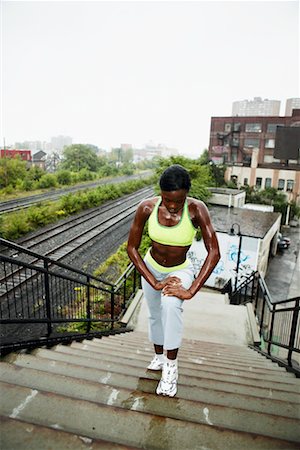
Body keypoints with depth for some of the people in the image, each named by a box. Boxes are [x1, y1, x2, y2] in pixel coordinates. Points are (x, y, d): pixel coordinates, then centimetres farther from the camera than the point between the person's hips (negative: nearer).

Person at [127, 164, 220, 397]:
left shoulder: (196, 209, -29)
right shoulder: (147, 208, -25)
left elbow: (214, 252, -30)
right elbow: (132, 248, -18)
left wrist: (190, 291, -34)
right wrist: (155, 284, -22)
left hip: (180, 270, -2)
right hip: (151, 268, 3)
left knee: (171, 304, -30)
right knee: (155, 315, 16)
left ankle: (171, 365, -10)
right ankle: (159, 356, 42)